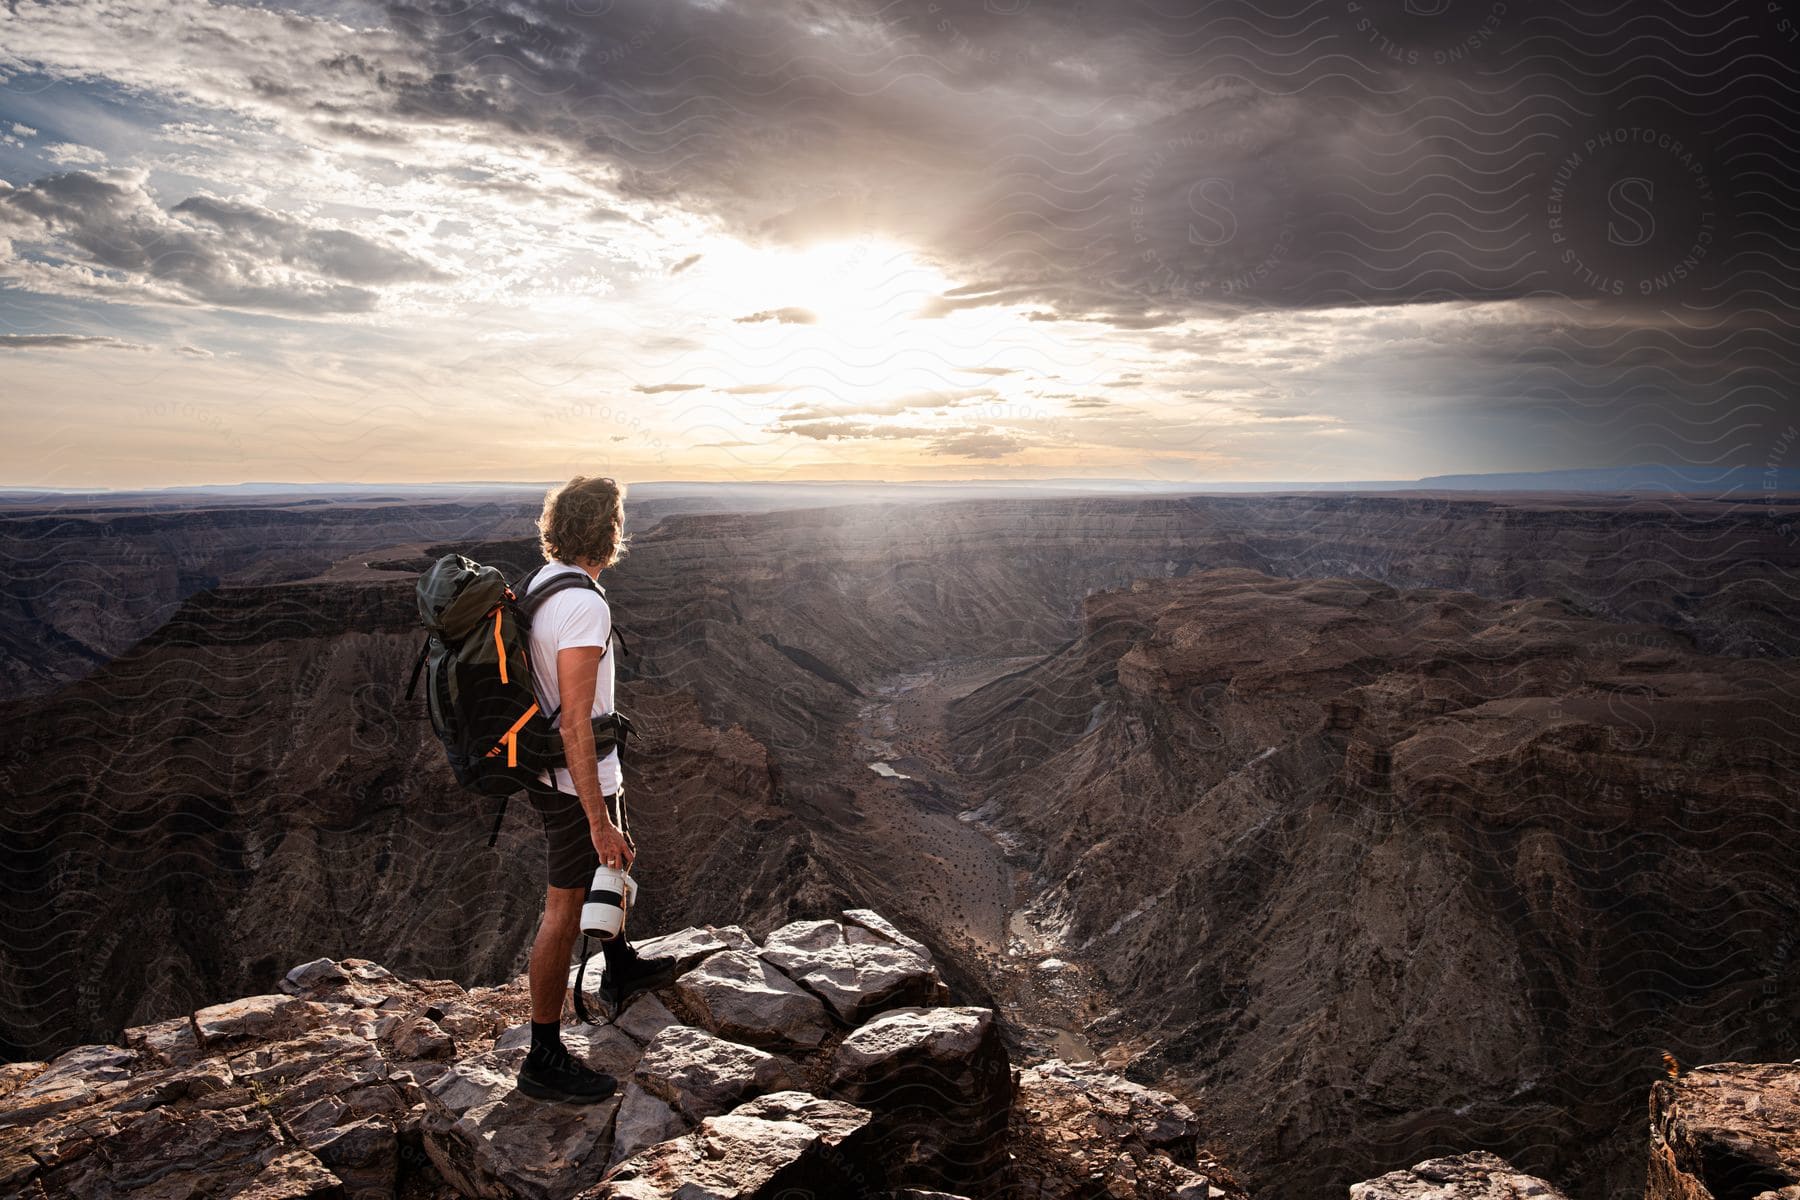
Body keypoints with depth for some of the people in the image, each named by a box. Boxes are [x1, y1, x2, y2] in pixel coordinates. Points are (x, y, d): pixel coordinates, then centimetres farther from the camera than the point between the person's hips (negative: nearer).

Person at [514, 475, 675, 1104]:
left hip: (554, 765, 10)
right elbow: (576, 723, -29)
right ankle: (545, 1058, 14)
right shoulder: (584, 606, -28)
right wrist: (599, 822, -25)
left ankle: (621, 969, 51)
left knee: (617, 860, 29)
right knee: (566, 911, 1)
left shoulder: (544, 579, 3)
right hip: (576, 781, -10)